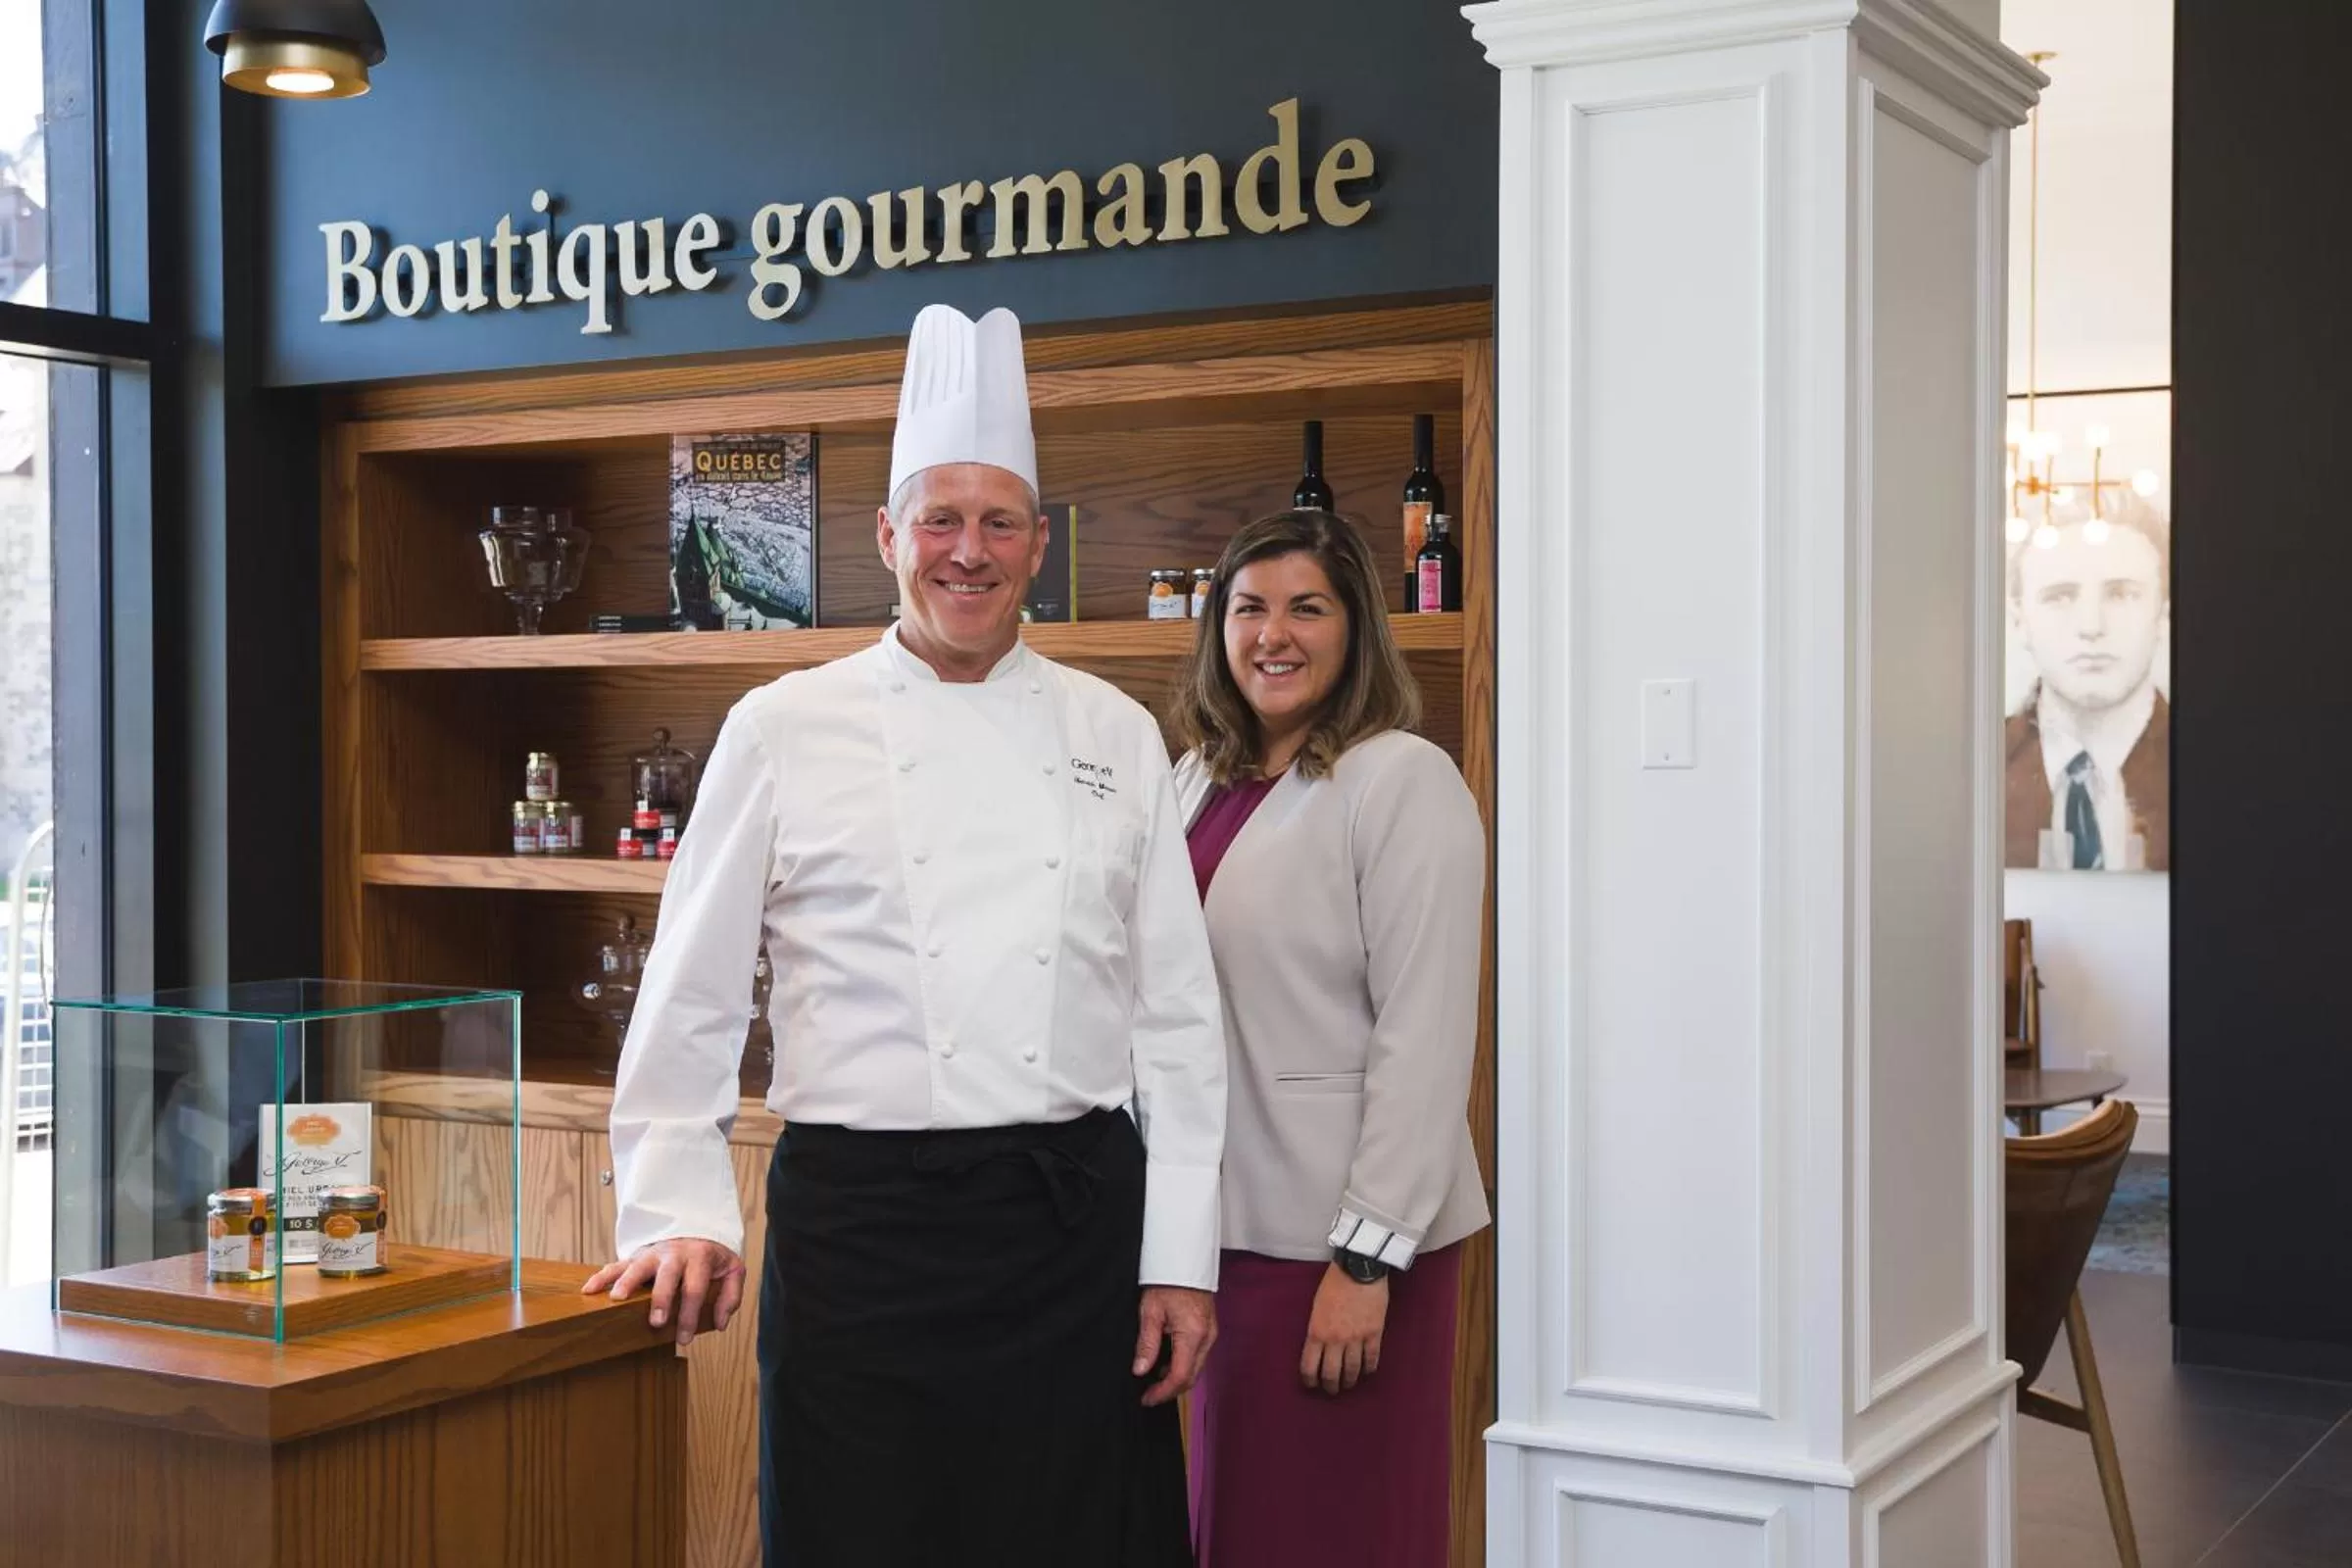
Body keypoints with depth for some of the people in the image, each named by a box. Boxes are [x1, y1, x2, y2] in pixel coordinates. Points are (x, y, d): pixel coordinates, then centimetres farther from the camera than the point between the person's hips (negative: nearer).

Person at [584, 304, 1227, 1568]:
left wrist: (1180, 1258, 3)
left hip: (1077, 1219, 2)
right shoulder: (785, 731, 2)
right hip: (862, 1218, -2)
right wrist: (680, 1214, -5)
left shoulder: (1114, 736, 7)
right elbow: (689, 1001, 3)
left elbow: (1176, 1020, 7)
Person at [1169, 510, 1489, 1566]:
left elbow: (1426, 1037, -14)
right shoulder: (1197, 782, 10)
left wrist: (1367, 1258, -17)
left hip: (1343, 1239, -6)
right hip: (1230, 1224, 7)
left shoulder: (1403, 782, -10)